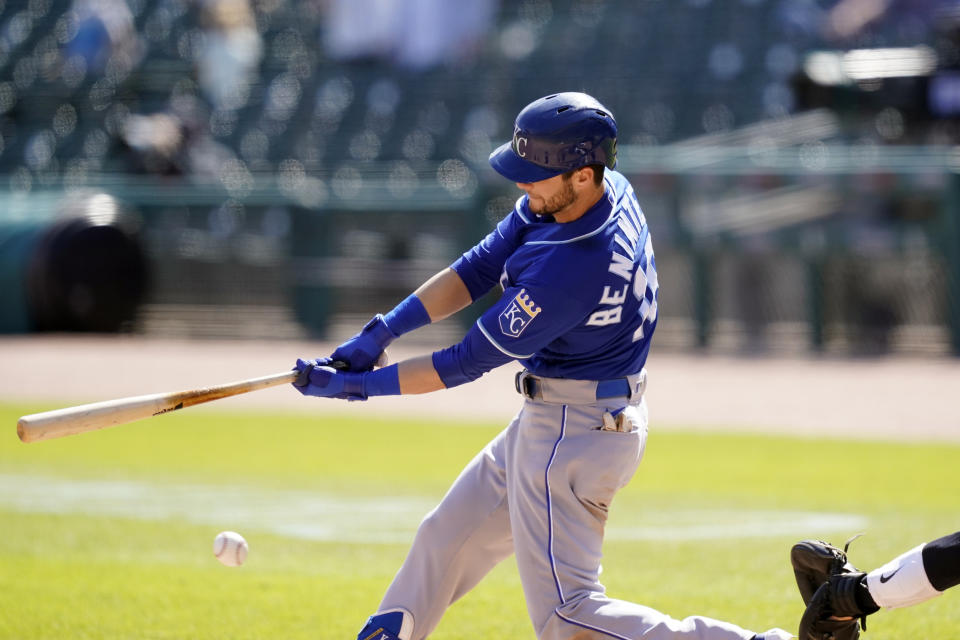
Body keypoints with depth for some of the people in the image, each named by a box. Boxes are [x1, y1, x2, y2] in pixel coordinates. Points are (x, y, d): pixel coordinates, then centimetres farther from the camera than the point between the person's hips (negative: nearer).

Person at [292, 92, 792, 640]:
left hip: (575, 434, -10)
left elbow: (468, 362, -21)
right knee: (446, 539, 20)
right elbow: (479, 268, 1)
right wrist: (384, 330, -6)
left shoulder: (571, 267, -31)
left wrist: (356, 385, -14)